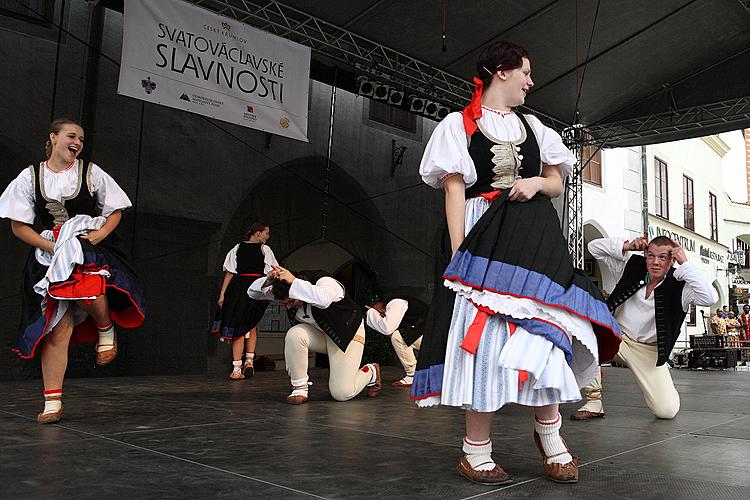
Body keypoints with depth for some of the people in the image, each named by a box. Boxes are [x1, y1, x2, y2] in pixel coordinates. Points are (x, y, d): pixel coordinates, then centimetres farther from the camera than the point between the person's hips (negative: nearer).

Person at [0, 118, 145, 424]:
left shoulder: (91, 173, 6)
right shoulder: (30, 177, 6)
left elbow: (115, 211, 11)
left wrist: (100, 233, -9)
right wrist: (51, 246, -9)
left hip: (91, 250, -1)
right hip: (51, 257, 1)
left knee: (88, 290, -37)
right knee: (57, 330, -3)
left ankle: (106, 329, -3)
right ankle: (52, 402, 7)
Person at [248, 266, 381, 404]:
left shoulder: (326, 282, -31)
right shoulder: (288, 292, -13)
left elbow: (323, 299, -56)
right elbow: (253, 292, -11)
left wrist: (294, 282, -50)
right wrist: (268, 281, -33)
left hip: (347, 334, -5)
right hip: (318, 333, 5)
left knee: (342, 394, -11)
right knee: (294, 335, -30)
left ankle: (371, 371, 21)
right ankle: (299, 388, -16)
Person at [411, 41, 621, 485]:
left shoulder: (533, 126, 22)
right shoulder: (461, 124, 7)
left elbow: (557, 184, 22)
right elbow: (454, 188, -3)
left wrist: (537, 184, -2)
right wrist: (459, 250, -13)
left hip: (534, 238, 5)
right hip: (484, 237, -4)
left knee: (542, 330, -5)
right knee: (485, 333, -10)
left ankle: (549, 432, 11)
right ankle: (477, 451, -2)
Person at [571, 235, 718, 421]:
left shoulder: (679, 287, -13)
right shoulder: (632, 265, -5)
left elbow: (710, 298, -33)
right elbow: (594, 247, -3)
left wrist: (685, 264, -29)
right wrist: (627, 246, -18)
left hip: (649, 350, -1)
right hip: (617, 336, 2)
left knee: (667, 411, -13)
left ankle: (661, 387, 27)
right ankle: (594, 402, -18)